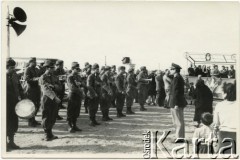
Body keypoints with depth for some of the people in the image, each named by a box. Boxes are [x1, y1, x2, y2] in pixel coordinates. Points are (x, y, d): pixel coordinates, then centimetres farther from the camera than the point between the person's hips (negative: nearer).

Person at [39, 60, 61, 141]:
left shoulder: (53, 77, 14)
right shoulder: (42, 78, -9)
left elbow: (59, 86, 6)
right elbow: (46, 89, -21)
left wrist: (53, 86, -15)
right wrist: (55, 97, -31)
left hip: (54, 100, 7)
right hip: (47, 99, -7)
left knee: (53, 118, 12)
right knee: (46, 118, 2)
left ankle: (50, 134, 25)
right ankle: (47, 135, 12)